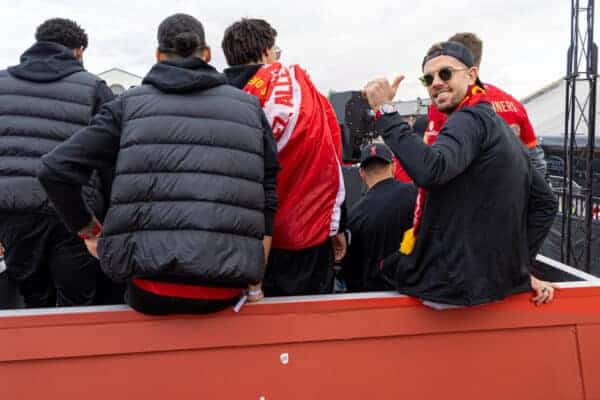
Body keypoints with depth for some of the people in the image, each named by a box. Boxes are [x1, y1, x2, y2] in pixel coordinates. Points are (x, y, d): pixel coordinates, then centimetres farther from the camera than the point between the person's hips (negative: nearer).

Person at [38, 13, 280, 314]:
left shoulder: (131, 103, 8)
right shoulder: (249, 106, 12)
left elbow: (56, 169, 3)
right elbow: (269, 194, 9)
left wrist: (87, 229, 18)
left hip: (151, 286, 0)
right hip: (226, 289, 1)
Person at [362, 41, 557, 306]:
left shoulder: (470, 119, -15)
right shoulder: (501, 126, 13)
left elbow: (430, 171, -36)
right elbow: (545, 202, 16)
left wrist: (385, 111, -27)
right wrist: (519, 262, 14)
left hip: (455, 282, -9)